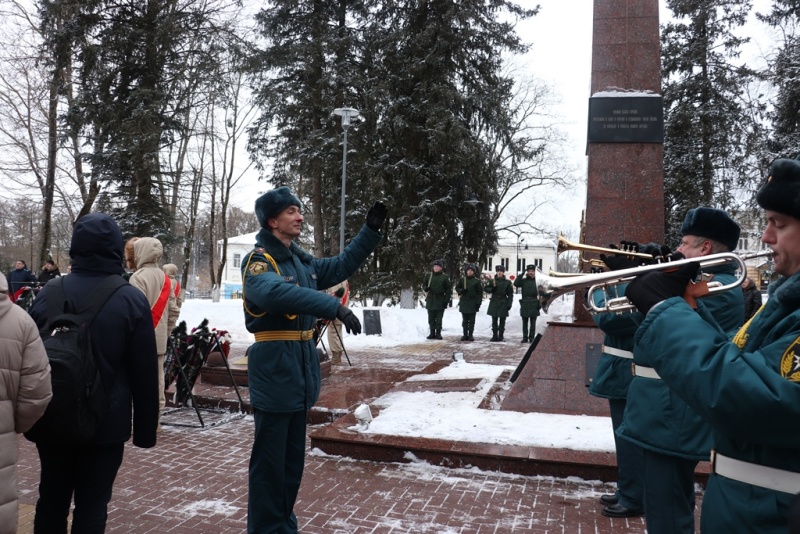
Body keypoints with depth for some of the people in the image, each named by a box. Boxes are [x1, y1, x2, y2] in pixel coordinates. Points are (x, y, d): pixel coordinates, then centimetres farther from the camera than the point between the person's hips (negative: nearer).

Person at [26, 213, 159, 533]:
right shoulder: (132, 300, -11)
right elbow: (144, 374, -8)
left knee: (51, 498, 17)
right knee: (92, 505, 5)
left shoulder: (48, 293, -1)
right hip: (106, 423, -3)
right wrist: (145, 428, 0)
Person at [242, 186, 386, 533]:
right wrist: (335, 307, -42)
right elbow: (278, 292, -35)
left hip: (300, 370, 9)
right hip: (274, 371, -9)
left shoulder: (301, 260, 12)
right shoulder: (259, 261, -15)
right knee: (269, 460, 0)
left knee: (293, 459, 18)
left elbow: (340, 267, 22)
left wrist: (370, 232, 14)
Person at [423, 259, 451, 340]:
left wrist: (446, 300, -7)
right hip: (430, 300, 3)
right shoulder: (428, 275, 7)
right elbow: (424, 284, 16)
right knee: (431, 318, 6)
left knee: (439, 318, 0)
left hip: (440, 300, -3)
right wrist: (425, 288, -8)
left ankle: (438, 333, 9)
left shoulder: (445, 277, 0)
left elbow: (449, 289, 1)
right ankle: (432, 333, 14)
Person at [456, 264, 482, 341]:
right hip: (464, 302, 2)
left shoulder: (477, 281, -3)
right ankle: (465, 335, 14)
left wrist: (478, 303, -8)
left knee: (471, 320, 3)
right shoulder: (462, 279, 4)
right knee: (464, 320, 8)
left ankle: (471, 335, 10)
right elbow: (457, 288, 12)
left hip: (473, 303, -2)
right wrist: (461, 291, -11)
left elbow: (480, 292, -2)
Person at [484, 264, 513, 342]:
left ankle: (501, 336, 10)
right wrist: (492, 289, -12)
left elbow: (510, 294, 3)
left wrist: (509, 304, -5)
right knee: (494, 321, 4)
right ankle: (495, 336, 9)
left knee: (502, 321, 3)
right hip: (494, 303, 1)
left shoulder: (507, 282, 3)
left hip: (503, 303, -1)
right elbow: (485, 288, 6)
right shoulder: (492, 281, 6)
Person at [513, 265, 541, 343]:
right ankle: (525, 337, 11)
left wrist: (540, 303, -5)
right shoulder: (524, 280, 8)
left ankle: (532, 337, 8)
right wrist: (522, 274, -11)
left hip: (534, 304, -2)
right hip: (525, 304, 2)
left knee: (533, 322, 3)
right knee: (524, 322, 6)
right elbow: (516, 284, -9)